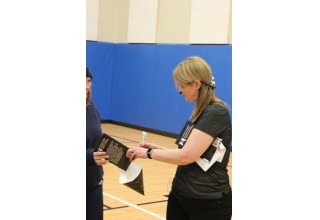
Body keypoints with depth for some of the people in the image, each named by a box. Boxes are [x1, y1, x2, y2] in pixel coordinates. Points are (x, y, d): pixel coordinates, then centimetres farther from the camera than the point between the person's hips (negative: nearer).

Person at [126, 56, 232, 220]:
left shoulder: (216, 113, -18)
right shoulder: (201, 112, 12)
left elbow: (186, 156, -23)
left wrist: (148, 153, -12)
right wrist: (158, 149, 5)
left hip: (207, 201, -8)